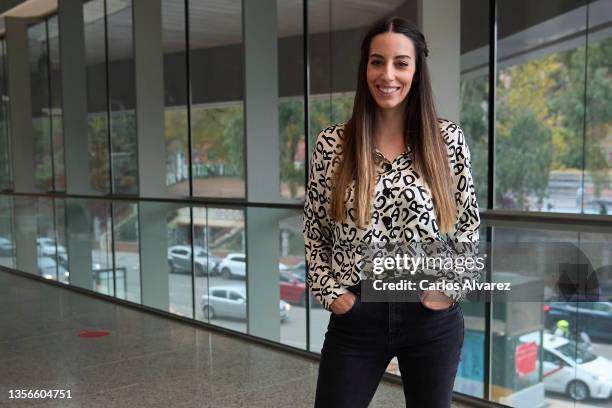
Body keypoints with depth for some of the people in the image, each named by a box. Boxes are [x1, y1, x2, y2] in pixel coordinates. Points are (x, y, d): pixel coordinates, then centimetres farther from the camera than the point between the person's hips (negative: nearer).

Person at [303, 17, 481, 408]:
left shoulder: (448, 139, -3)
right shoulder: (332, 144, -2)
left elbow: (469, 225, 5)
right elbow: (314, 232, 5)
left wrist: (451, 289, -3)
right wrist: (330, 292, -3)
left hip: (433, 316, 1)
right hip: (355, 317, 0)